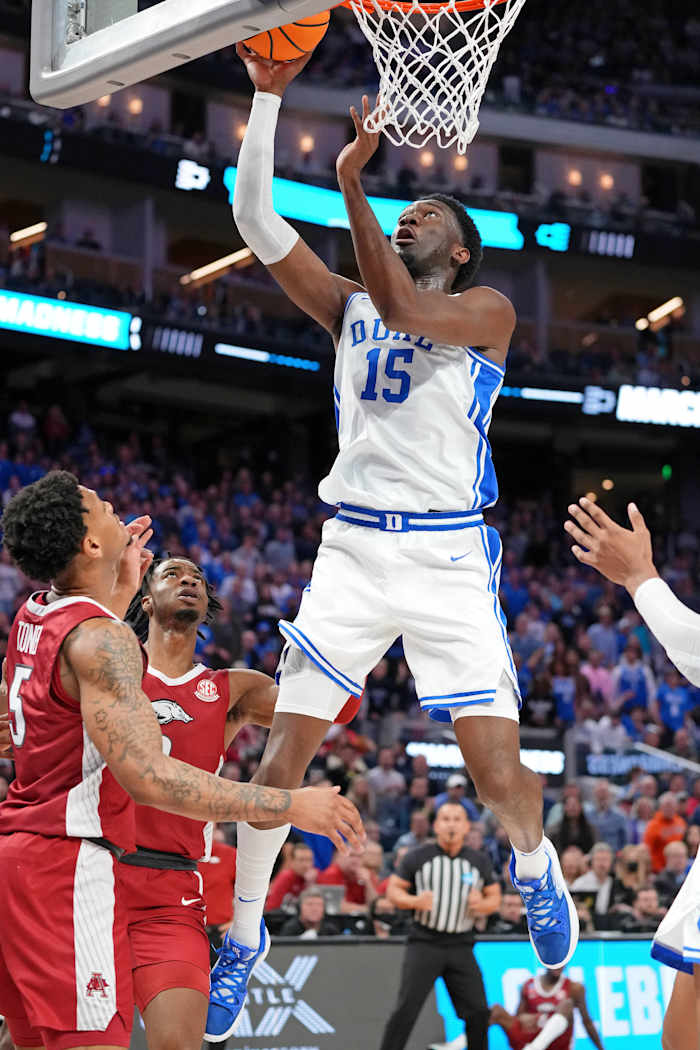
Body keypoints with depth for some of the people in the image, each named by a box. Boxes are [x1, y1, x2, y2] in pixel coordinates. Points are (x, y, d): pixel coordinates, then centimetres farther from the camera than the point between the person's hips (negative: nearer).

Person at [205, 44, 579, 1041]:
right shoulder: (347, 304, 14)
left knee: (498, 770, -9)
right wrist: (268, 95, -4)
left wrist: (351, 181, -23)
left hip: (449, 555, -3)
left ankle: (536, 866, 24)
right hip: (353, 546, 4)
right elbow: (257, 220, 5)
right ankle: (244, 935, 9)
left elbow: (404, 310, -19)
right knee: (283, 749, -4)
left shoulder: (488, 309, 2)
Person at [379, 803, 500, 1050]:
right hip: (424, 943, -3)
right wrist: (414, 901, -15)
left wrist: (482, 904, -10)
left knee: (478, 1011, 2)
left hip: (461, 946, 3)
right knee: (406, 1008, -11)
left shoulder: (480, 862, 8)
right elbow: (393, 889, 5)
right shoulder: (417, 857, 1)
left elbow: (495, 898, 14)